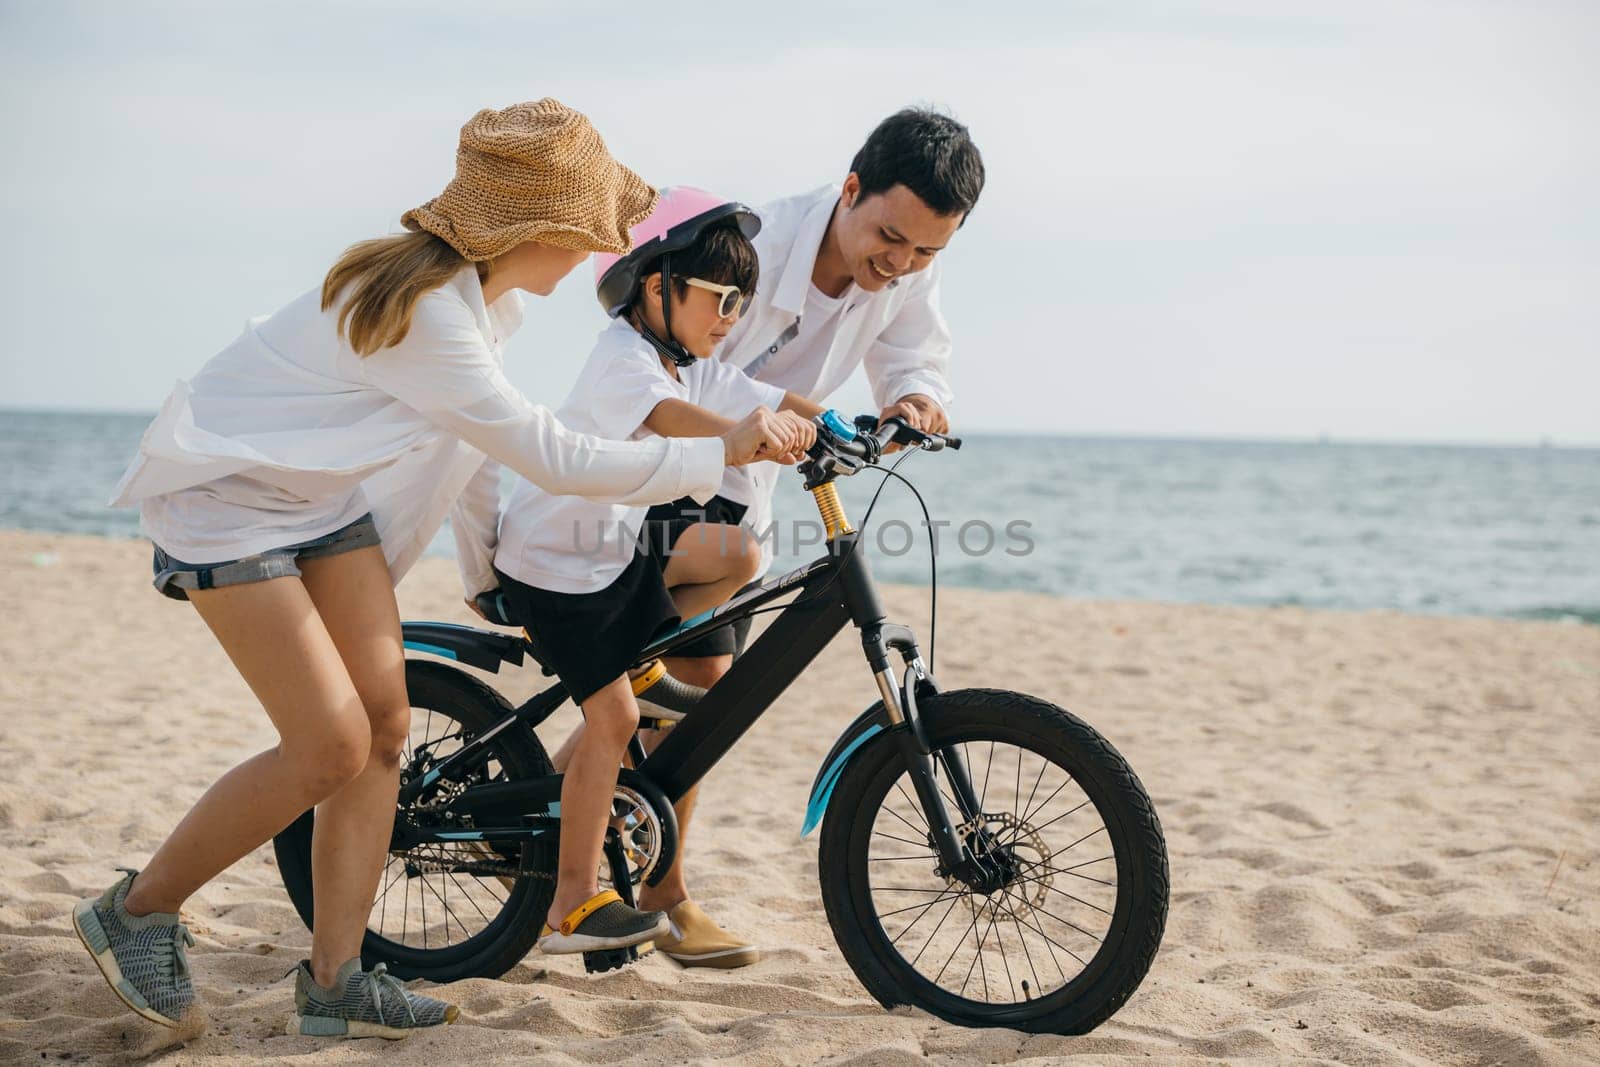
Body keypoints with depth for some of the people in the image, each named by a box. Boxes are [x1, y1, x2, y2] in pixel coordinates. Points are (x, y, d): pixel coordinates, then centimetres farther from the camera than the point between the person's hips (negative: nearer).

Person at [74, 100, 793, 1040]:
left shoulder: (479, 292, 0)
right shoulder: (422, 311, -31)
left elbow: (479, 444, 16)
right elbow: (556, 459, -28)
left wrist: (492, 560, 25)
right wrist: (723, 454, -22)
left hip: (324, 494, 9)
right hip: (225, 497, -9)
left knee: (387, 724, 0)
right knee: (332, 749, -14)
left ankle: (334, 982, 6)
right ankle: (137, 911, 5)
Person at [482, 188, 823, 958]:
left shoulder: (696, 367, 5)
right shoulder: (623, 357, -22)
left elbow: (776, 404, -3)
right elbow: (668, 415, -43)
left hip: (619, 544, 8)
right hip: (553, 561, -8)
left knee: (736, 555, -5)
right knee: (613, 718, -10)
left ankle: (636, 658, 12)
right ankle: (572, 908, -3)